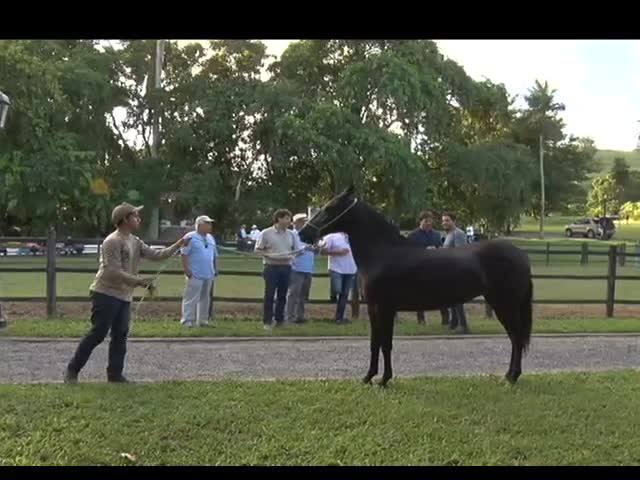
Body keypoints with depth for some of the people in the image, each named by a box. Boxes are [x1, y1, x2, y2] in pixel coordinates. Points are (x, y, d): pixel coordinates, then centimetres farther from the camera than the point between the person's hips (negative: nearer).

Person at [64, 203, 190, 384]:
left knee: (120, 336, 7)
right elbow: (114, 272, -21)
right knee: (97, 334, -7)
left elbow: (156, 255, 10)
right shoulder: (112, 242, -15)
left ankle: (115, 373, 14)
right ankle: (72, 370, 3)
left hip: (124, 297, 9)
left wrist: (178, 245, 1)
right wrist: (139, 281, -21)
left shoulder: (135, 242, 13)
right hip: (106, 295, -8)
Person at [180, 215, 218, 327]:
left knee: (205, 299, 11)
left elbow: (215, 255, 22)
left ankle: (202, 320, 18)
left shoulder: (211, 238, 16)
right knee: (191, 299, -7)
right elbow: (184, 255, -10)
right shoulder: (191, 237, -6)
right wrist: (187, 270, -15)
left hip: (209, 275, 7)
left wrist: (216, 269, 17)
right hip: (195, 275, -7)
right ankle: (187, 321, -4)